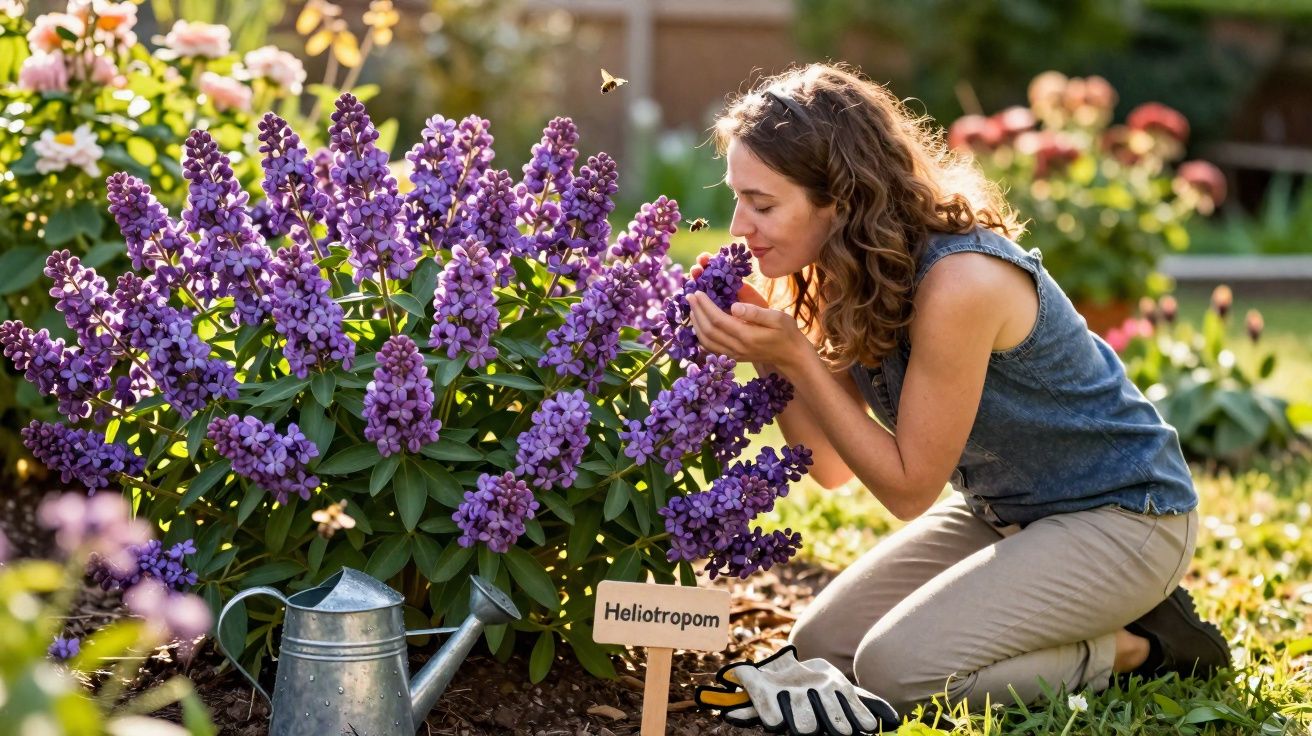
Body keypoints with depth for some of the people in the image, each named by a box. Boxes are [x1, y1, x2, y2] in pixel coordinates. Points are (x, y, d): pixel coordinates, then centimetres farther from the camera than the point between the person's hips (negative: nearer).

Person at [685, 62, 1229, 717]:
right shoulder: (847, 273, -6)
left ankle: (1140, 645, -1)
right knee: (823, 642, 2)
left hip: (1120, 514, -9)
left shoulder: (959, 283, -31)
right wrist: (766, 348, -16)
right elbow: (831, 464, -2)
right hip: (998, 510, 9)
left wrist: (794, 356, -26)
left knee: (896, 666, -22)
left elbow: (908, 489, -22)